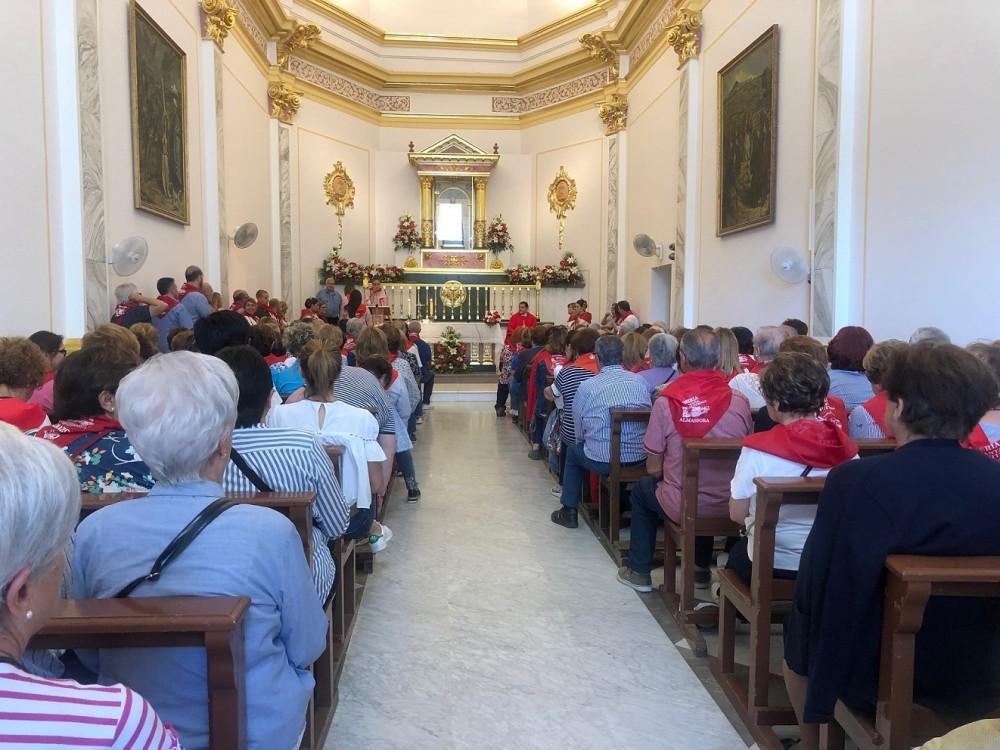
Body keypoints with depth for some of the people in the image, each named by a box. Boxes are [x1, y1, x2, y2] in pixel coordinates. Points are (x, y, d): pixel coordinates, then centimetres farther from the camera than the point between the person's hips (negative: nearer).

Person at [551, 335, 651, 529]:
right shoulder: (641, 382, -2)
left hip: (603, 462, -3)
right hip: (640, 459, 4)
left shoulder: (586, 387, -10)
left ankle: (569, 511, 31)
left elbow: (579, 433, 0)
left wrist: (583, 440, 22)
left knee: (573, 450, 27)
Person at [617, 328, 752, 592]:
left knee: (641, 489, 30)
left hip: (681, 508, -3)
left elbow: (653, 468, -8)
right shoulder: (739, 402, -11)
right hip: (728, 508, 3)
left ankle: (639, 571, 36)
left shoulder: (666, 402, -15)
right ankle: (701, 568, 47)